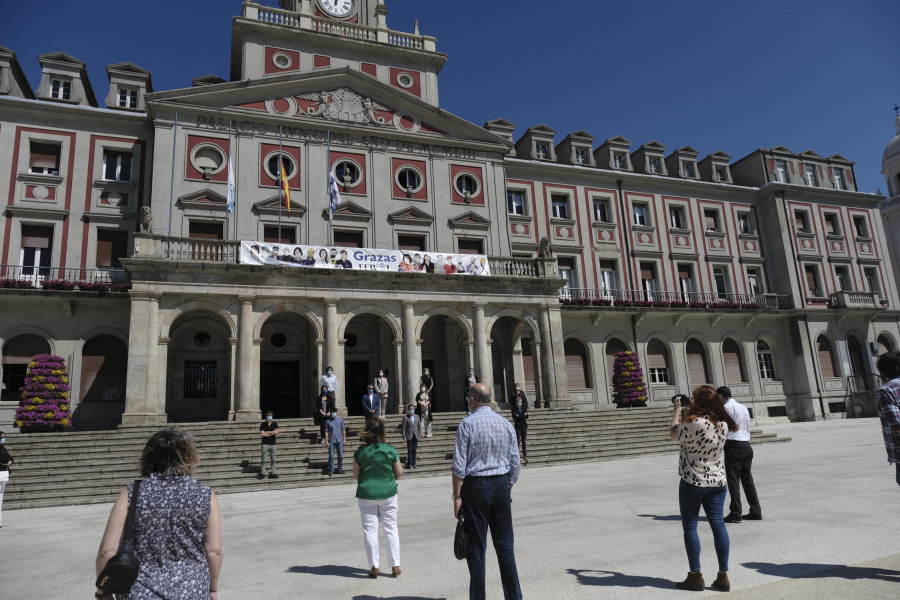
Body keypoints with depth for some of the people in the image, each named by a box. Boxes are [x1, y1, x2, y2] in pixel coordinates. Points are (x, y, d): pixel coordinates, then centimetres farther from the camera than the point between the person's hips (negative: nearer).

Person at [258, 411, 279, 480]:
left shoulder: (275, 424, 6)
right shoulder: (262, 424, 1)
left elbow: (276, 432, -10)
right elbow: (262, 434, -11)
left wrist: (267, 432, -9)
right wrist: (272, 433, -8)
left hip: (273, 444, 2)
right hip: (265, 444, -2)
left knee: (273, 459, 4)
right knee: (263, 460, 0)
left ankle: (272, 473, 10)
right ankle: (262, 473, 6)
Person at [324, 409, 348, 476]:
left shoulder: (340, 420, 4)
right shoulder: (328, 421, -1)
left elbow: (343, 430, 8)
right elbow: (326, 432, 0)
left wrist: (344, 439, 4)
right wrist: (326, 441, -4)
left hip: (339, 440, 2)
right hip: (331, 441, -2)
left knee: (340, 455, 5)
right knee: (331, 456, 0)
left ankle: (340, 469, 16)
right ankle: (331, 470, 8)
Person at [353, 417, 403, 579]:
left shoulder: (360, 451, -8)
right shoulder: (390, 450, -9)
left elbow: (355, 475, -1)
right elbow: (399, 473, -3)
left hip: (366, 495, 0)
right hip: (388, 494, 1)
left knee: (370, 530, 9)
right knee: (391, 529, 11)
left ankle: (374, 567, 13)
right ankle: (395, 566, 14)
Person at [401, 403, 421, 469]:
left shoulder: (417, 416, 9)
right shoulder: (405, 417, -4)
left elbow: (419, 427, 12)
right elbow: (403, 428, -5)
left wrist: (420, 435, 3)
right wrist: (404, 437, -11)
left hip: (415, 436, 4)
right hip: (409, 436, -4)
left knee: (414, 451, 7)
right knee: (410, 451, -2)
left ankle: (414, 464, 13)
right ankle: (409, 464, 5)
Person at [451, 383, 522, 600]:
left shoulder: (467, 423, -8)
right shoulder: (506, 423, 6)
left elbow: (459, 465, -11)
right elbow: (515, 464, 8)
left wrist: (457, 495, -5)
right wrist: (507, 490, 17)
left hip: (475, 486, -4)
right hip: (502, 484, 4)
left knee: (476, 547, 6)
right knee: (505, 545, 12)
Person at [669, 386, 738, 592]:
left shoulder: (695, 423, -23)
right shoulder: (722, 424, 0)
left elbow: (674, 434, -6)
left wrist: (676, 411, 6)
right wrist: (686, 412, 15)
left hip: (693, 482, -6)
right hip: (717, 482, 6)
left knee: (690, 526, 5)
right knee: (718, 524, 9)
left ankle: (695, 576, 10)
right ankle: (723, 576, 12)